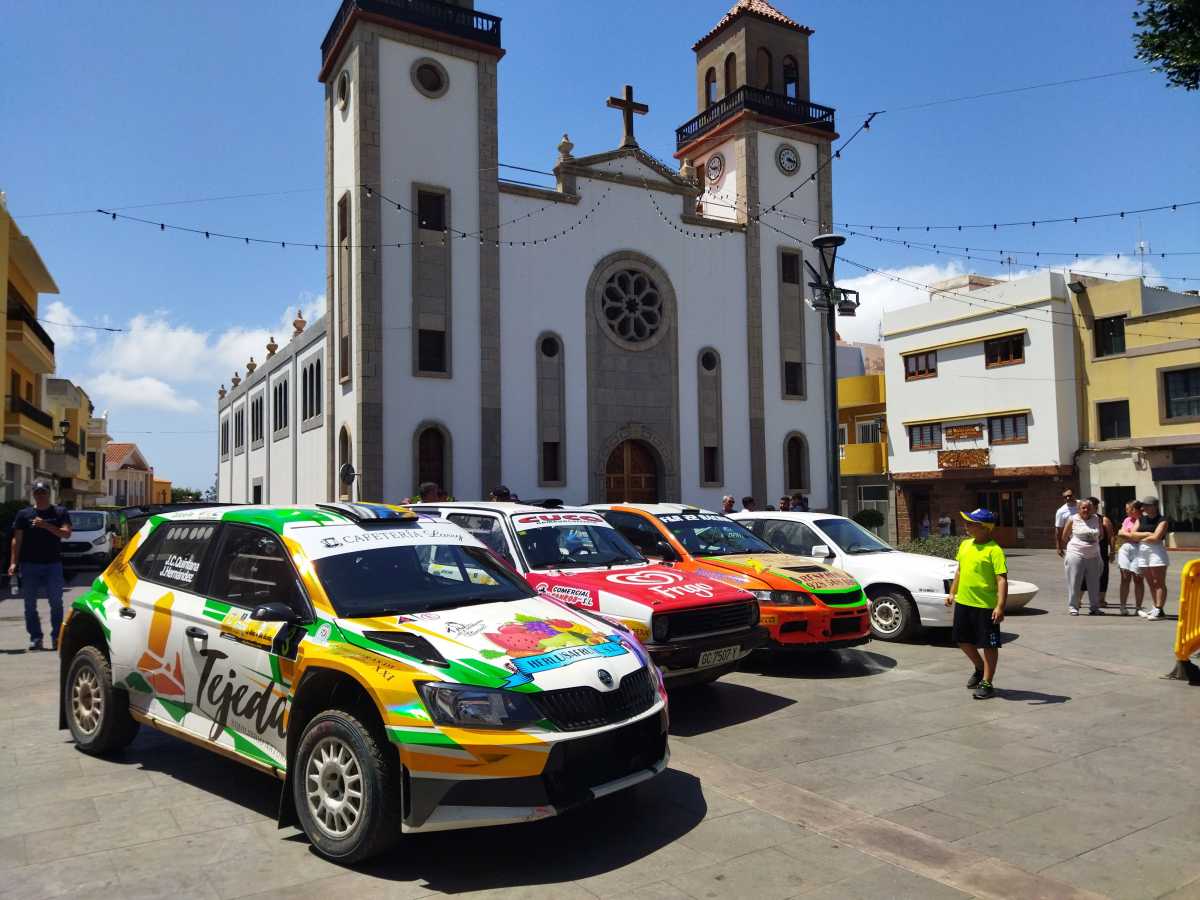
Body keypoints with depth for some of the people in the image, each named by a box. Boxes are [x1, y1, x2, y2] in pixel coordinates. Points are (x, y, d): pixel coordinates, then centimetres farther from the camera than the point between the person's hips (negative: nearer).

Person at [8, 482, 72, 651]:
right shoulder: (24, 514, 8)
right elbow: (17, 540, 4)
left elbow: (66, 533, -6)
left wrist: (46, 525, -19)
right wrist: (13, 563, -4)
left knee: (56, 602, -2)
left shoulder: (60, 513, 6)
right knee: (30, 604, 4)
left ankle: (57, 637, 4)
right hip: (29, 565, 1)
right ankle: (35, 637, 11)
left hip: (53, 564, -1)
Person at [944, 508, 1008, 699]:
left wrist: (1000, 606, -26)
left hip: (985, 605, -8)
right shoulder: (965, 545, 8)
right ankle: (980, 667, 41)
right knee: (963, 640, 18)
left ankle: (986, 684, 15)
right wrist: (952, 592, 18)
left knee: (989, 645, 4)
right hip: (963, 602, 8)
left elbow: (1002, 580, -20)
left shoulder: (994, 550, -16)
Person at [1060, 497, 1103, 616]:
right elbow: (1064, 537, 4)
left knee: (1094, 583, 8)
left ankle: (1094, 607, 18)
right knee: (1074, 582, -2)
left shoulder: (1096, 519, 6)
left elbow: (1101, 534, 20)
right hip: (1076, 555, -4)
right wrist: (1067, 549, 12)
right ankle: (1073, 607, 5)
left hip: (1093, 556, 4)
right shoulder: (1072, 520, -4)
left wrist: (1094, 543, 18)